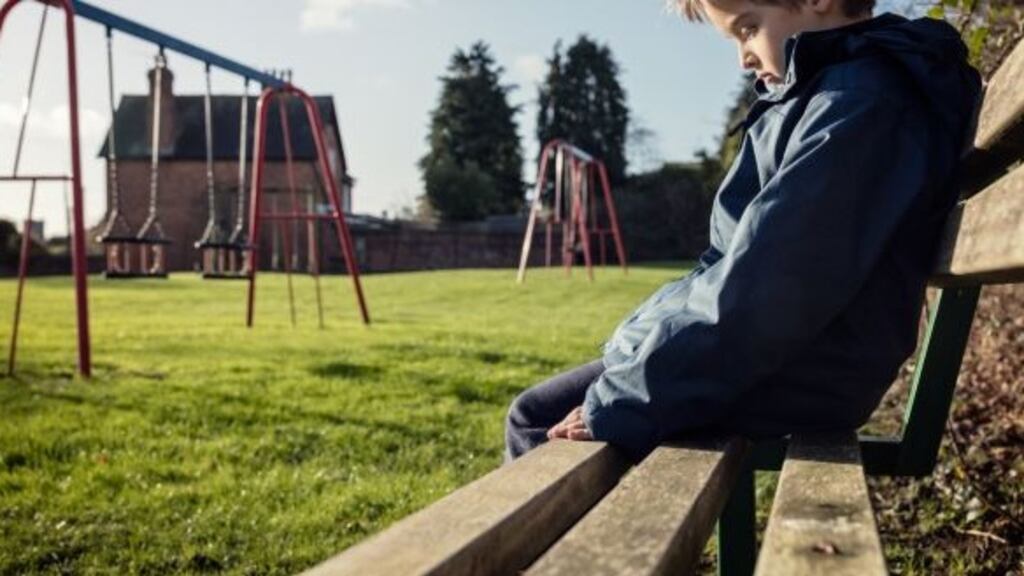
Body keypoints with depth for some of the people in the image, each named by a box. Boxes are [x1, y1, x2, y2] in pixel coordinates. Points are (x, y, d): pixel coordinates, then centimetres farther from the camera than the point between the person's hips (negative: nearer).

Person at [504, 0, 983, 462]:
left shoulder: (860, 100, -19)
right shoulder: (853, 90, 14)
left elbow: (763, 290, -26)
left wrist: (617, 406, -21)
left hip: (783, 382, -10)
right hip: (777, 366, 10)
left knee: (536, 419, -6)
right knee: (537, 412, 15)